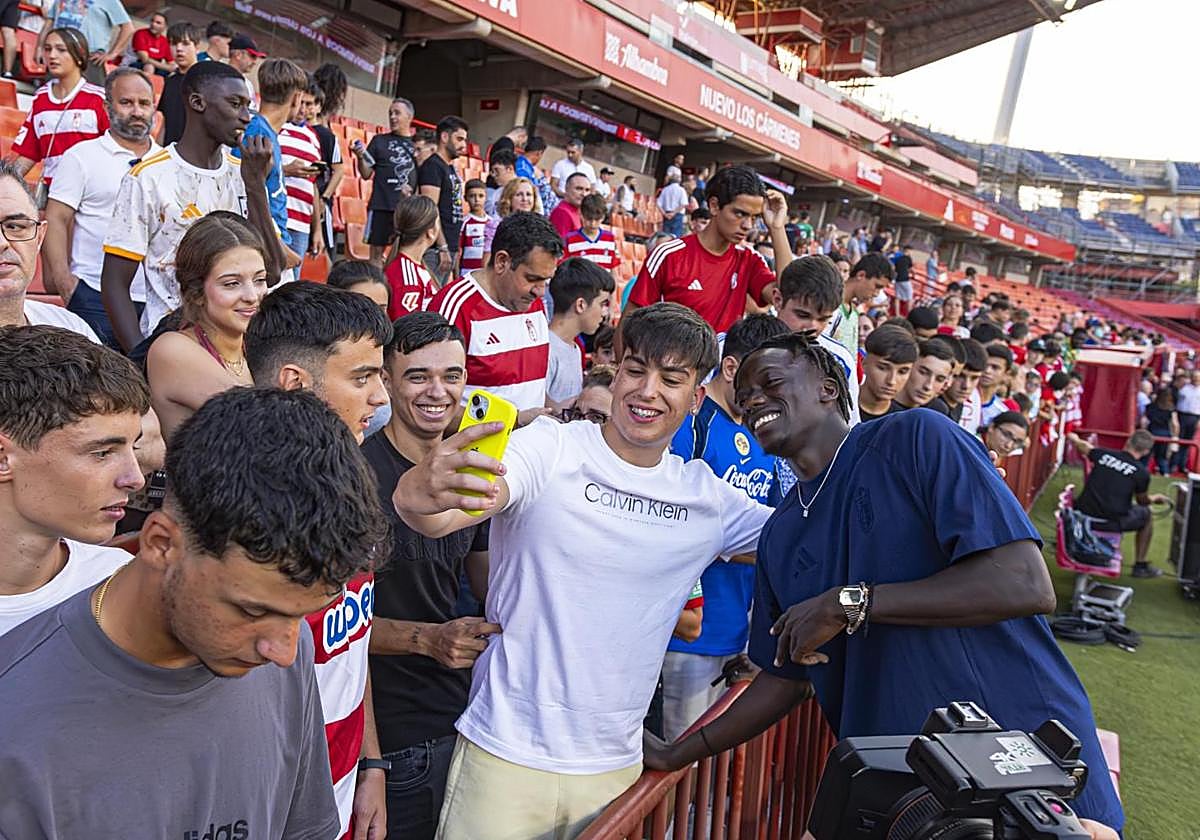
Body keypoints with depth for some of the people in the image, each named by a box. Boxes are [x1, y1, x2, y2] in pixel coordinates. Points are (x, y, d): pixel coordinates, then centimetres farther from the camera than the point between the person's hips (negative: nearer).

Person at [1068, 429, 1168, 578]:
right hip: (1111, 523, -3)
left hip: (1083, 518, 3)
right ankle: (1140, 566, 34)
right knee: (1146, 515, 24)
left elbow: (1080, 444, 24)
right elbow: (1142, 501, 13)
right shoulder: (1142, 472, -5)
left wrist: (1073, 437, 48)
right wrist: (1156, 498, 37)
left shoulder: (1104, 454, 3)